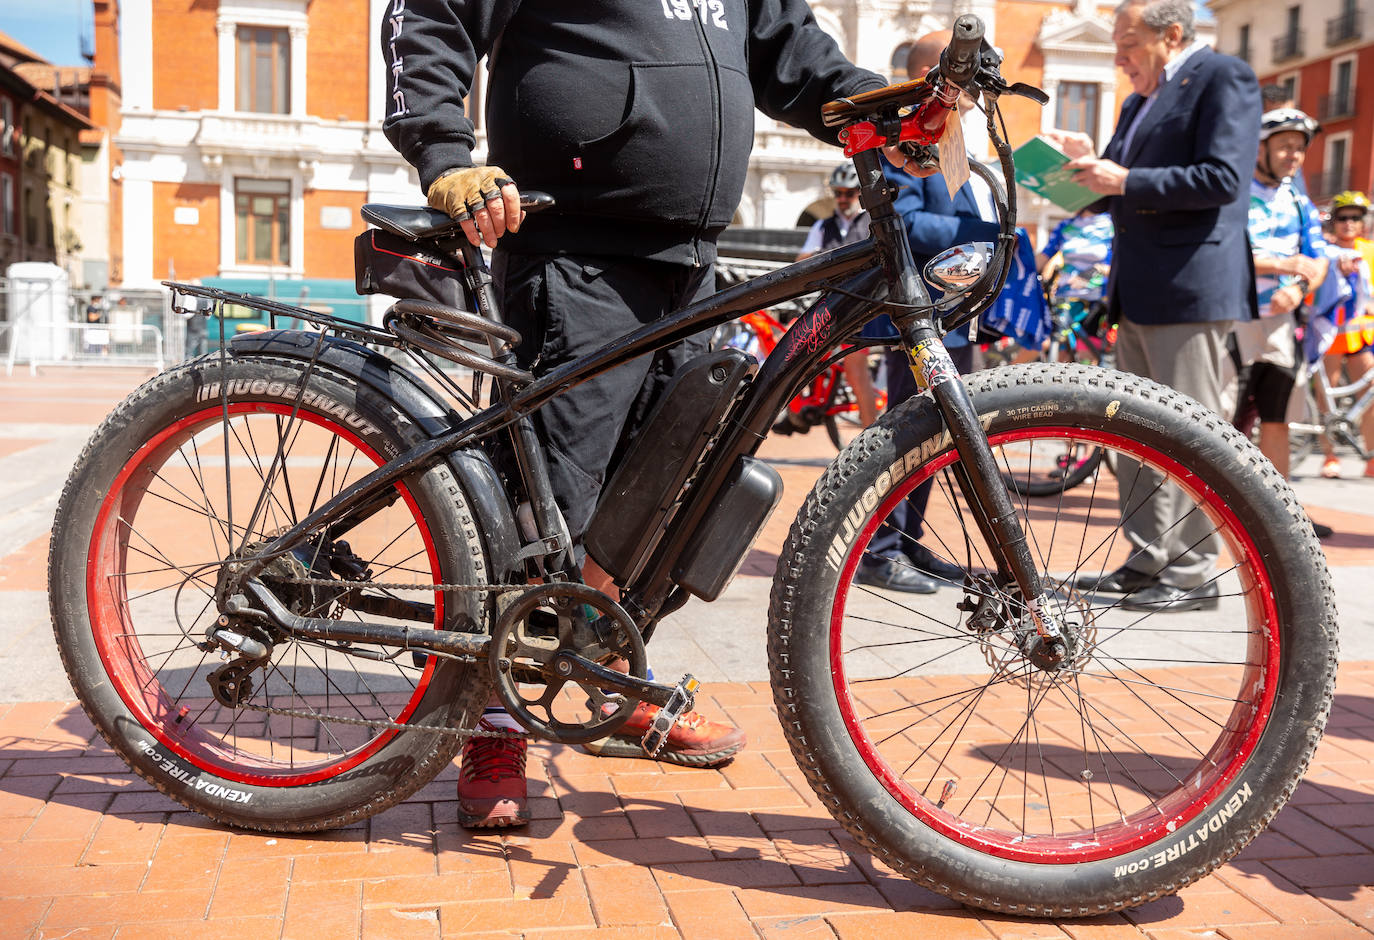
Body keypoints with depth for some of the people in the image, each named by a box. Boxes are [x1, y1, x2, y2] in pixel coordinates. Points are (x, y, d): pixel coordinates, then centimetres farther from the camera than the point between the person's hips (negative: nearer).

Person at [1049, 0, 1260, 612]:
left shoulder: (1222, 77, -6)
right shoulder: (1139, 101, 20)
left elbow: (1223, 179, -17)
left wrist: (1124, 180, -17)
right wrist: (1091, 164, 6)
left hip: (1189, 287, -9)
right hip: (1137, 292, 9)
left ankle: (1192, 575, 2)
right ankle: (1146, 563, 19)